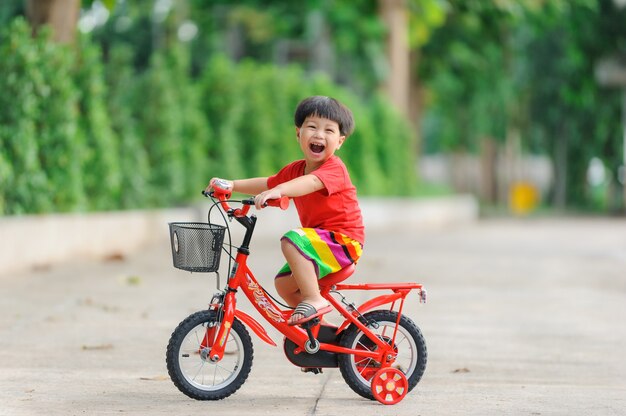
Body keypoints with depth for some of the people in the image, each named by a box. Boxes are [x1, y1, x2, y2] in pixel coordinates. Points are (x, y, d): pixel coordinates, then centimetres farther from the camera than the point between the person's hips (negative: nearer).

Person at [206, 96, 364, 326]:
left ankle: (313, 299, -28)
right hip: (322, 243, 9)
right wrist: (232, 184, 6)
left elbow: (311, 182, -38)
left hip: (343, 241, -9)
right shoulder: (296, 169, 11)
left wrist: (279, 191, -56)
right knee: (283, 283, 8)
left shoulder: (335, 169, -18)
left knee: (292, 239, -30)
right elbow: (268, 184, 20)